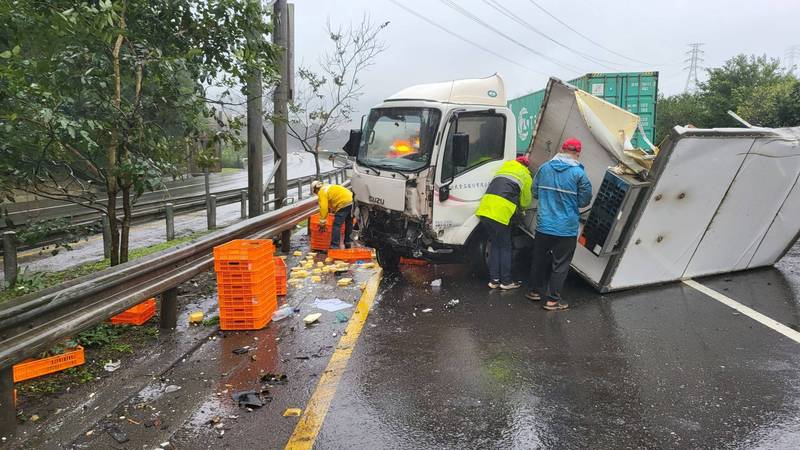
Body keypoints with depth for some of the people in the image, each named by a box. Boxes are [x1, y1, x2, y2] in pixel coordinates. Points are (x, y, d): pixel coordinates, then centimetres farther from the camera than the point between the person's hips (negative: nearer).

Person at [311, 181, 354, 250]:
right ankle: (348, 244, 33)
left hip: (344, 204, -10)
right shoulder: (328, 187, 28)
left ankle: (334, 246, -10)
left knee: (336, 225, -7)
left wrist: (322, 223, -3)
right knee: (349, 224, 21)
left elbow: (323, 208, -8)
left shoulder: (322, 192, -1)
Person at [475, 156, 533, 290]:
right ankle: (506, 281, 16)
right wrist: (518, 208, 40)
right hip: (501, 213, -5)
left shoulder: (503, 168, 26)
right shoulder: (526, 177, 11)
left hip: (485, 209, 5)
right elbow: (525, 202, 16)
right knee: (505, 247, 10)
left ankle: (494, 280, 20)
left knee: (494, 245, 17)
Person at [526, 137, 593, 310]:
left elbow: (535, 192, 8)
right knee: (560, 264, 7)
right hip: (566, 229, -4)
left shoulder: (544, 168, 0)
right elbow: (584, 200, -7)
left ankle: (536, 291, 32)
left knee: (540, 259, 19)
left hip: (543, 226, 4)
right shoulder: (578, 173, -12)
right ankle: (552, 300, 12)